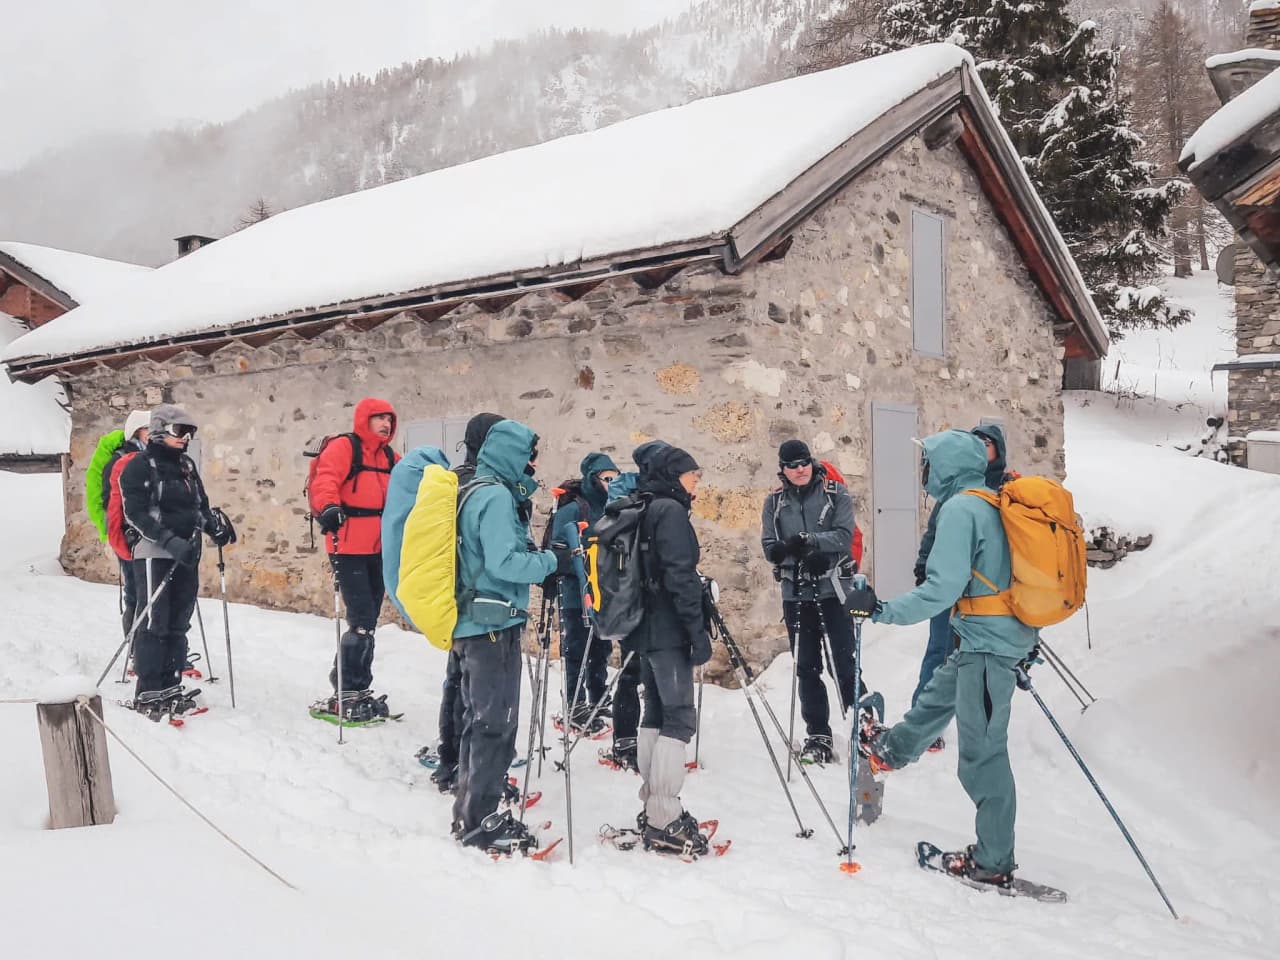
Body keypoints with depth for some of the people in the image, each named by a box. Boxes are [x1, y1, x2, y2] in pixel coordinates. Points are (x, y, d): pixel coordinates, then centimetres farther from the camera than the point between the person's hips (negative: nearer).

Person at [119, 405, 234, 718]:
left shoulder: (187, 466, 16)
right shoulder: (139, 466, -6)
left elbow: (200, 505, 21)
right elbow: (136, 513, -14)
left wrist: (214, 525, 0)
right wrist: (170, 540, -24)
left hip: (187, 553, 7)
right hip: (154, 553, -7)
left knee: (179, 623, 9)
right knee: (154, 623, -7)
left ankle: (171, 687, 16)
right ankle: (147, 693, -1)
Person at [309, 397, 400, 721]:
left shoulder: (390, 457, 16)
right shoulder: (343, 447, -7)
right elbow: (325, 480, -23)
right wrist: (328, 507, -41)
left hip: (379, 550, 8)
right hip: (349, 548, -8)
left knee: (368, 621, 13)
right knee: (362, 620, -11)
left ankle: (357, 690, 24)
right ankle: (346, 694, 1)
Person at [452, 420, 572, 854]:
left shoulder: (477, 492, 16)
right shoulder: (497, 496, -15)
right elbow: (503, 563, -23)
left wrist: (539, 560, 11)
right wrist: (553, 561, -12)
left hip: (474, 623, 10)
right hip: (494, 623, -10)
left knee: (479, 720, 16)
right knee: (496, 723, -4)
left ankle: (472, 813, 24)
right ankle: (481, 823, 3)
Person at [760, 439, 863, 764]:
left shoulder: (836, 494, 1)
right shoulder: (774, 502, 8)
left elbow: (844, 536, -10)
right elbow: (770, 548, 1)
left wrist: (809, 539, -26)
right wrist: (798, 554, -20)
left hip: (833, 590, -3)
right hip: (795, 594, 3)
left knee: (842, 662, -6)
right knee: (806, 667, 7)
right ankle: (817, 735, 16)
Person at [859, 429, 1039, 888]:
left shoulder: (959, 509, -16)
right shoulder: (994, 503, 11)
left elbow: (943, 588, -24)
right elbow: (1006, 574, 20)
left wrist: (882, 609, -18)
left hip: (985, 644, -10)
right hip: (1009, 634, 10)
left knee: (982, 754, -1)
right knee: (938, 696, 30)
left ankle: (994, 863, 9)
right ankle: (890, 751, 53)